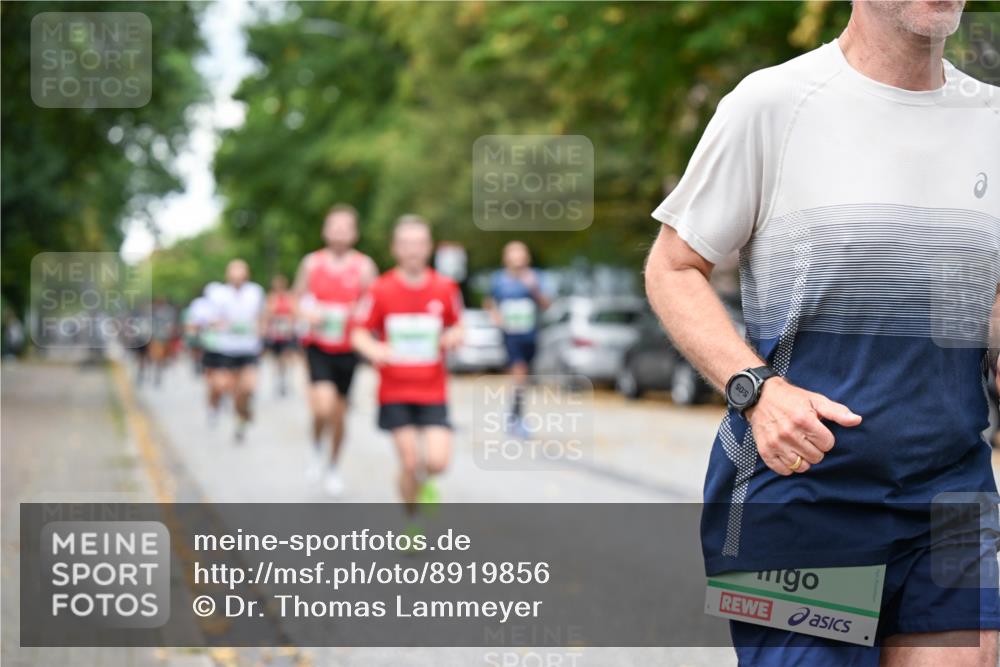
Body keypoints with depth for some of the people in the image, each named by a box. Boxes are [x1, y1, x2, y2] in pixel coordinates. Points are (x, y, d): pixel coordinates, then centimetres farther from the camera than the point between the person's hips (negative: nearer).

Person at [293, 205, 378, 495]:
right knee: (323, 406, -21)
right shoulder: (312, 263, -2)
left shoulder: (364, 266, -4)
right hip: (317, 344, -1)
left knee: (339, 412, 11)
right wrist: (306, 313, -13)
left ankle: (333, 467, 33)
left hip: (347, 348, 1)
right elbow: (296, 298, 9)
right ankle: (317, 447, 11)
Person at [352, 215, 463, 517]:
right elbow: (359, 334, 0)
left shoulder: (445, 288, 0)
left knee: (438, 462, -12)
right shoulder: (381, 290, -5)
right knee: (409, 463, -3)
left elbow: (457, 328, 13)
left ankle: (422, 480, 25)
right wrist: (374, 350, -21)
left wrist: (453, 338, -11)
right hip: (395, 392, -1)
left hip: (433, 392, 1)